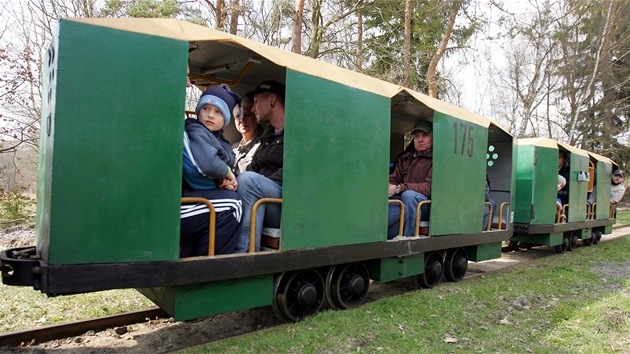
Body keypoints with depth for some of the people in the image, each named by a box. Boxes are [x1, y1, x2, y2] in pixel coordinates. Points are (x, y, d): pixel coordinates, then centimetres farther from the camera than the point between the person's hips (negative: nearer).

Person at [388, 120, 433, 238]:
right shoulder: (405, 158, 23)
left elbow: (430, 187, -8)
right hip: (405, 206, 3)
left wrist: (399, 188, -20)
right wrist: (387, 187, -9)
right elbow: (393, 179, 19)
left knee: (408, 194, -35)